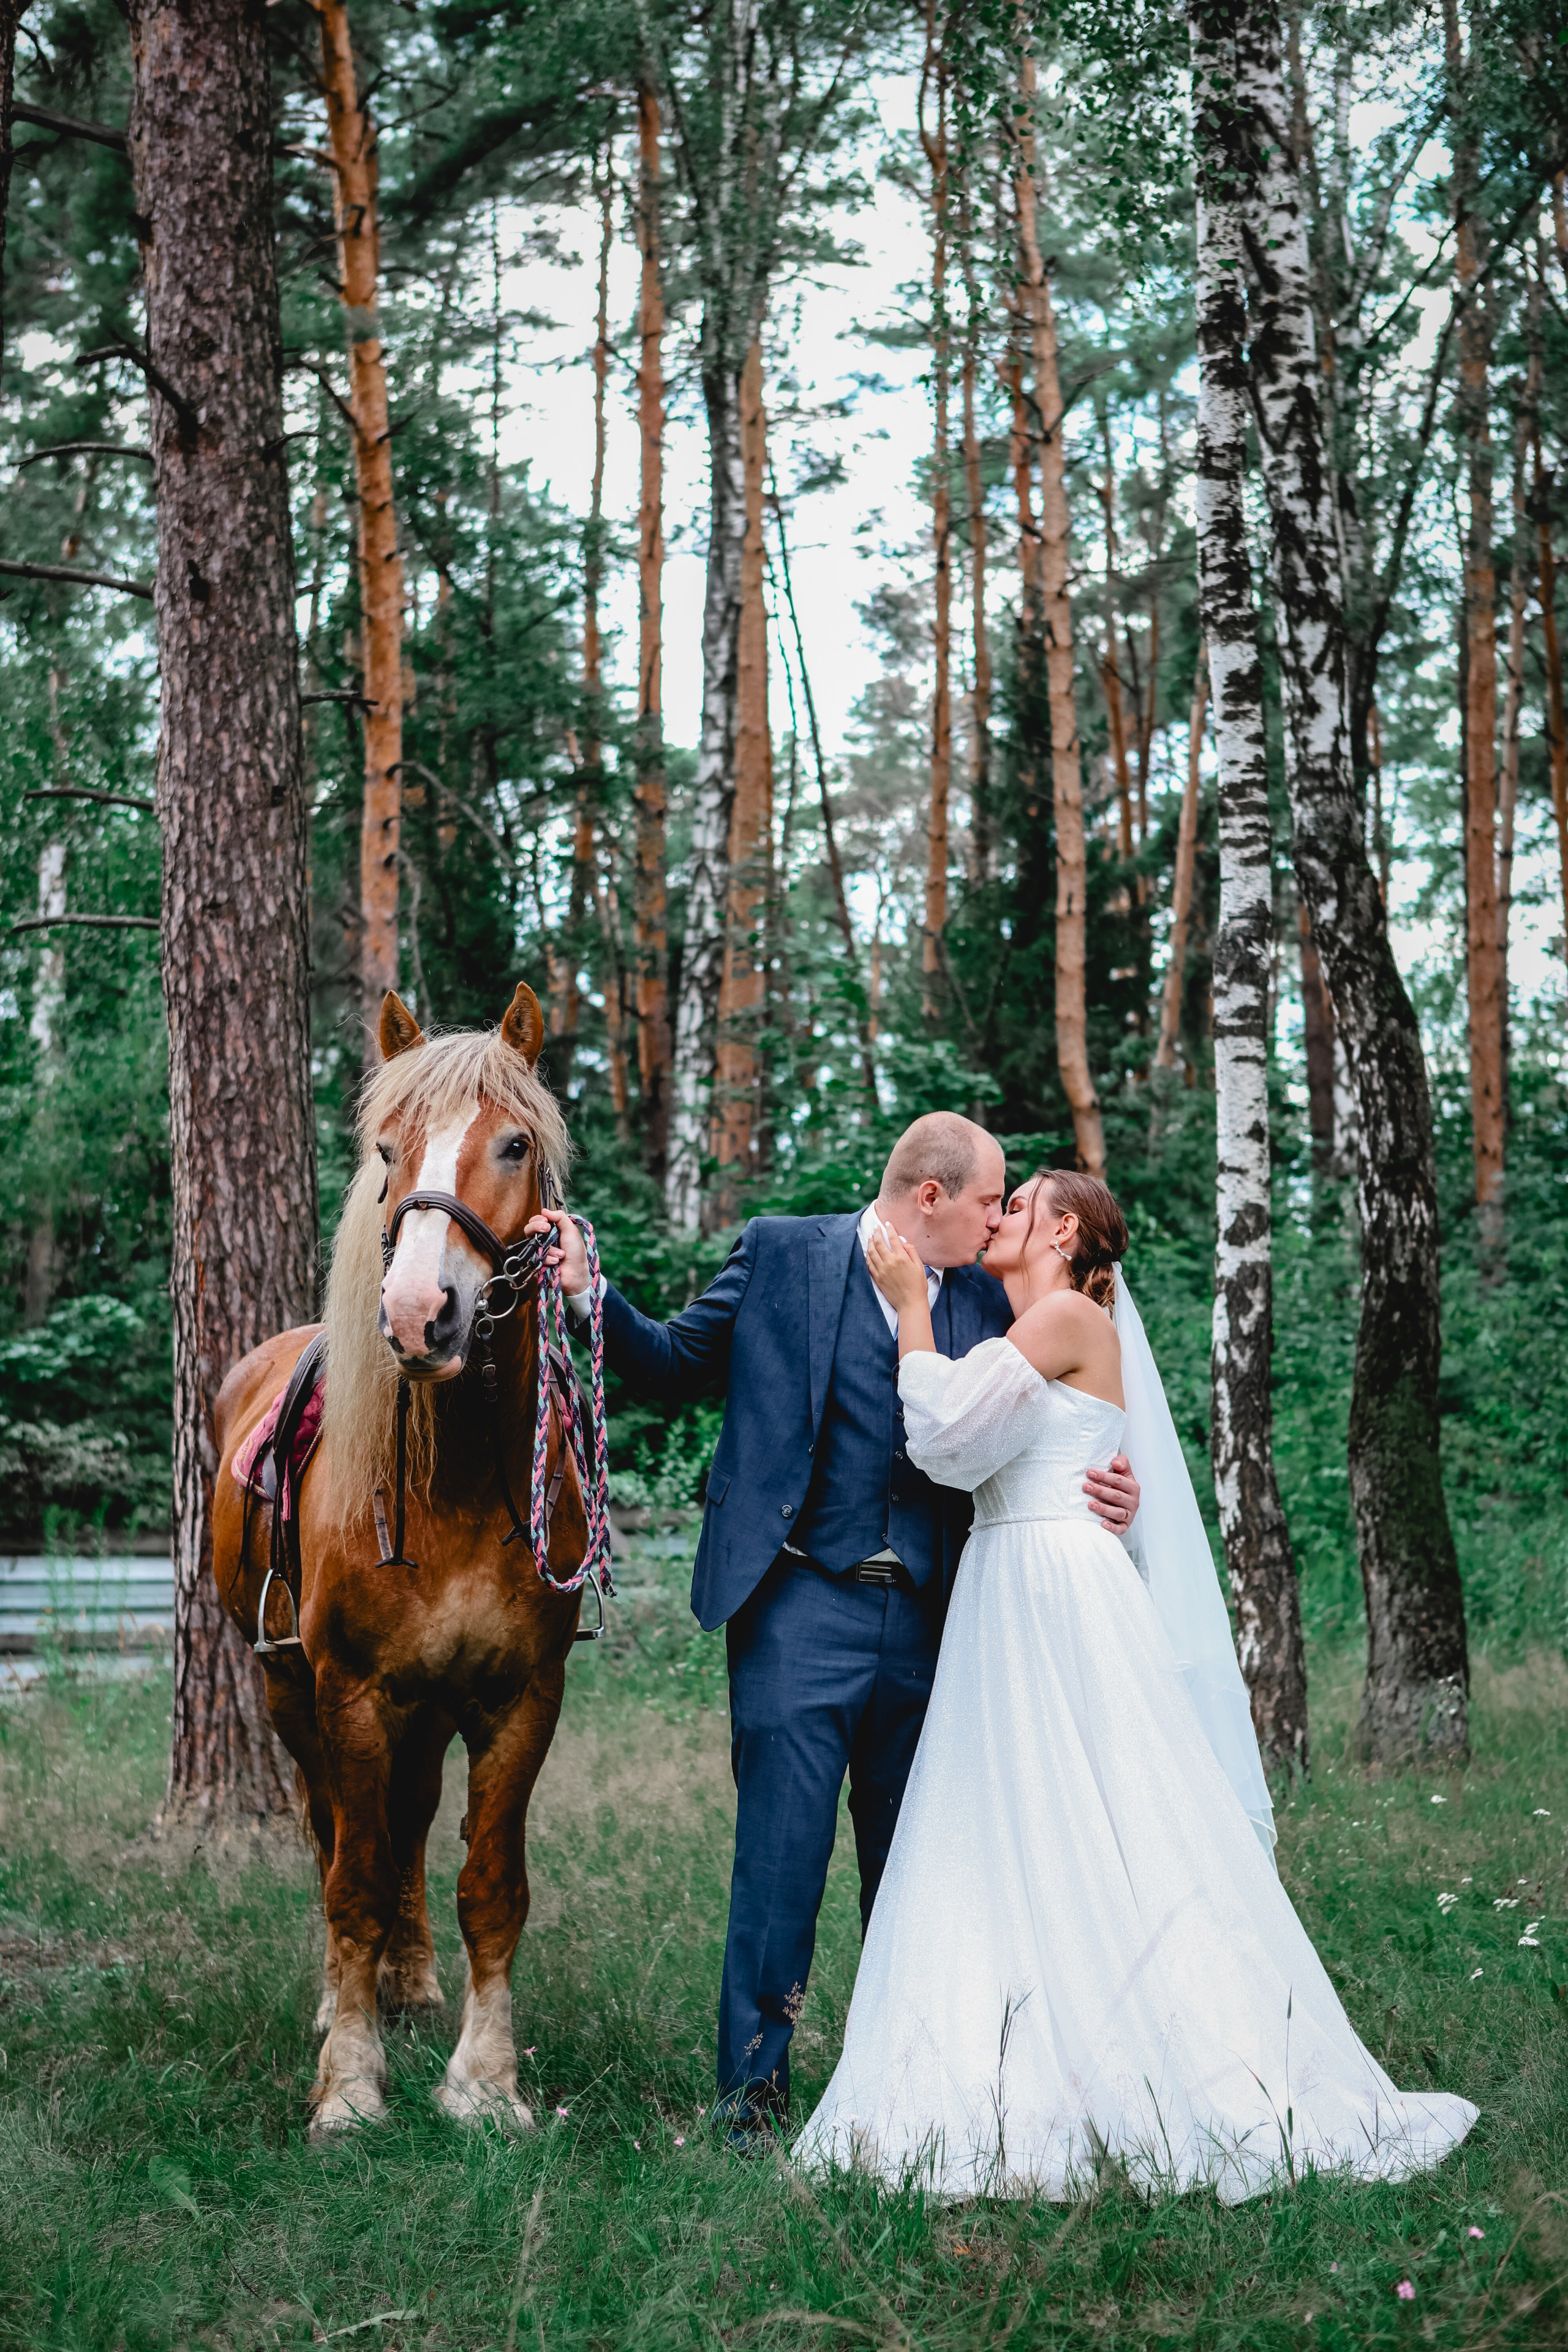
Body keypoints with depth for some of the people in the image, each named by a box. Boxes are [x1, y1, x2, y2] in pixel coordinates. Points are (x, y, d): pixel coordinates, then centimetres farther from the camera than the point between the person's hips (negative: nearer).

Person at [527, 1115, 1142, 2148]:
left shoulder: (986, 1298, 10)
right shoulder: (782, 1253, 1)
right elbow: (677, 1366, 7)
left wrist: (1108, 1496, -5)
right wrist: (591, 1292, -7)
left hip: (928, 1624, 4)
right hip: (804, 1609, -4)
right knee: (783, 1856, -5)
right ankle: (753, 2091, 6)